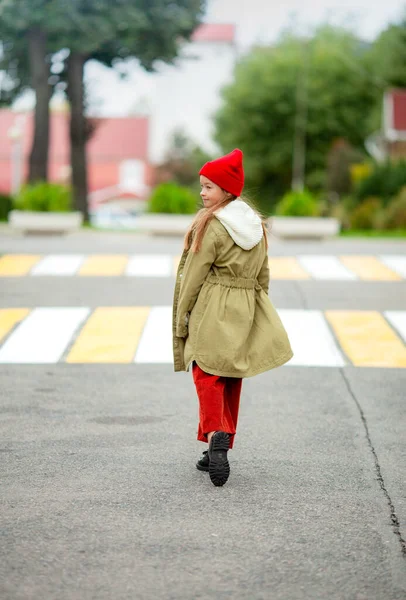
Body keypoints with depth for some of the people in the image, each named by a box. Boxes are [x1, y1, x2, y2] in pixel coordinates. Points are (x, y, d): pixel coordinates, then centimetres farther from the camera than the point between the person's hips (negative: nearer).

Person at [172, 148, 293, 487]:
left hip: (212, 309, -7)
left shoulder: (211, 224, -13)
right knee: (232, 382, 12)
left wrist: (181, 318, -3)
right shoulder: (256, 224, 10)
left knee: (208, 377, -3)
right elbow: (263, 277, 15)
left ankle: (216, 436, -23)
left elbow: (193, 275, -11)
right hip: (246, 313, 7)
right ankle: (221, 450, 18)